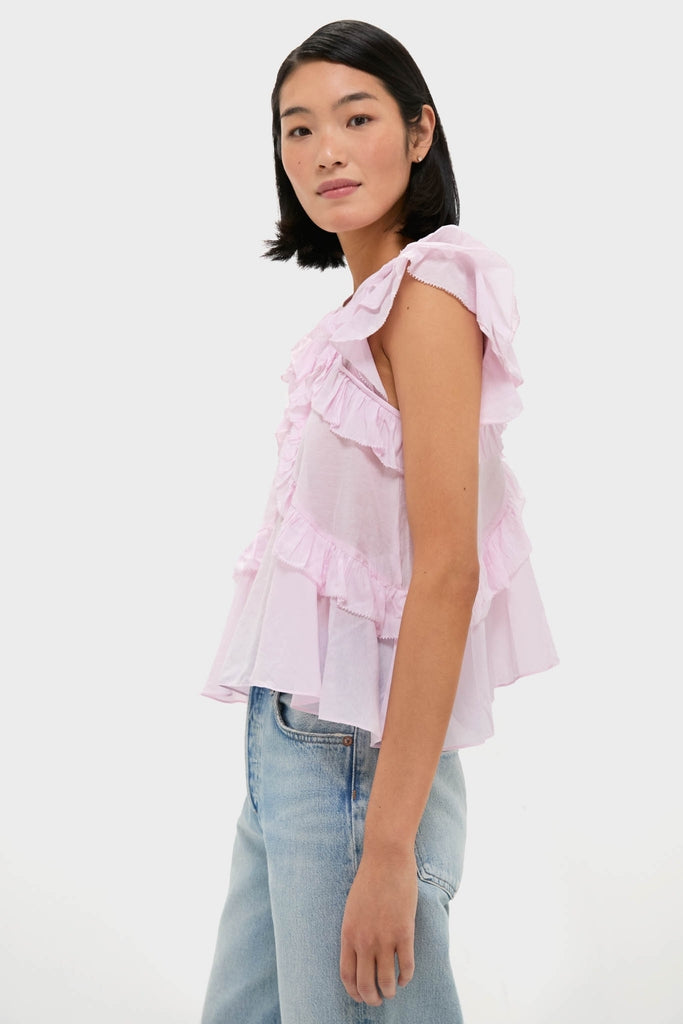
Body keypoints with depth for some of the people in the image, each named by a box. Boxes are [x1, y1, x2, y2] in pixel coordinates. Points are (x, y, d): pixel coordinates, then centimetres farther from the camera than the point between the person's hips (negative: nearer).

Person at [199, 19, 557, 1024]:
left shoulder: (430, 290, -14)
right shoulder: (368, 307, 12)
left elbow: (448, 570, -20)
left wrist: (389, 847, -22)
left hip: (357, 757, -8)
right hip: (292, 744, 9)